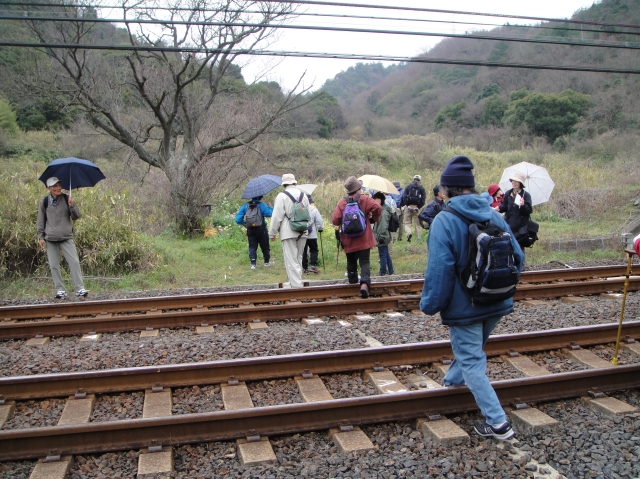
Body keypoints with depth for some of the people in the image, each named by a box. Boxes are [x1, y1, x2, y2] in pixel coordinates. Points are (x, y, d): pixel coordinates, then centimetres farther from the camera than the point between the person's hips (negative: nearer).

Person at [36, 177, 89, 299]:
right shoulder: (44, 202, 3)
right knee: (54, 266, 3)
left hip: (66, 238, -1)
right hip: (50, 239, 1)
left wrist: (72, 206, -16)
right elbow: (40, 221, 9)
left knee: (74, 262, -10)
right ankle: (60, 290, 11)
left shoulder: (67, 199, 2)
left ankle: (80, 289, -8)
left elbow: (76, 217, 2)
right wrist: (40, 237, 3)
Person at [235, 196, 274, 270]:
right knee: (264, 245, 13)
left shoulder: (245, 206, 1)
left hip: (250, 230, 3)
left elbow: (238, 219, -2)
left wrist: (244, 224, 13)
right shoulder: (261, 205, -10)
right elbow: (270, 213, -18)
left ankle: (253, 264, 2)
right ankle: (267, 262, 24)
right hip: (261, 229, -3)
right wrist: (269, 207, 0)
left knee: (252, 247, 9)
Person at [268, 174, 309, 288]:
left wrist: (272, 233, -3)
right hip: (302, 233, 6)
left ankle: (296, 284, -7)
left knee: (291, 260, -4)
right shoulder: (303, 195, 10)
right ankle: (296, 282, 25)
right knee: (298, 258, 16)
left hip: (288, 233, -6)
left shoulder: (282, 196, -8)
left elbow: (276, 216, -10)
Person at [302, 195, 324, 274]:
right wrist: (320, 229, 12)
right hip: (312, 235, -2)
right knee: (314, 250, 10)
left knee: (303, 251, 8)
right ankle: (313, 265, -5)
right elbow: (319, 221, -5)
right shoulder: (313, 209, -8)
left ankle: (305, 268, 10)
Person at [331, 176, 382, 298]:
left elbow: (335, 220, -8)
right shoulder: (364, 199, -5)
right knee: (364, 261, -5)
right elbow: (377, 208, -18)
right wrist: (374, 218, 1)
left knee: (351, 261, 20)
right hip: (363, 238, -2)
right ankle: (364, 282, -24)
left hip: (348, 239, 2)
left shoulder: (342, 202, -3)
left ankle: (352, 280, 31)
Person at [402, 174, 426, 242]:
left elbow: (404, 197, -2)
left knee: (406, 222, 8)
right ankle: (418, 238, 6)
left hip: (408, 206, 0)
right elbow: (423, 198, -2)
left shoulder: (408, 186, 7)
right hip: (417, 207, 0)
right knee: (418, 223, 8)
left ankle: (409, 232, -19)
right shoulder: (421, 188, 7)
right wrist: (419, 207, -4)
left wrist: (407, 205, -5)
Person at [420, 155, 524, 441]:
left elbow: (439, 268, -24)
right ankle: (452, 381, 49)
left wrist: (430, 304, -12)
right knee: (473, 351, 27)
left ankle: (497, 422, 3)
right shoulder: (493, 215, 0)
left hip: (464, 307, -7)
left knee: (471, 362, 4)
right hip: (497, 304, 7)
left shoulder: (445, 220, -18)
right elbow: (517, 257, 4)